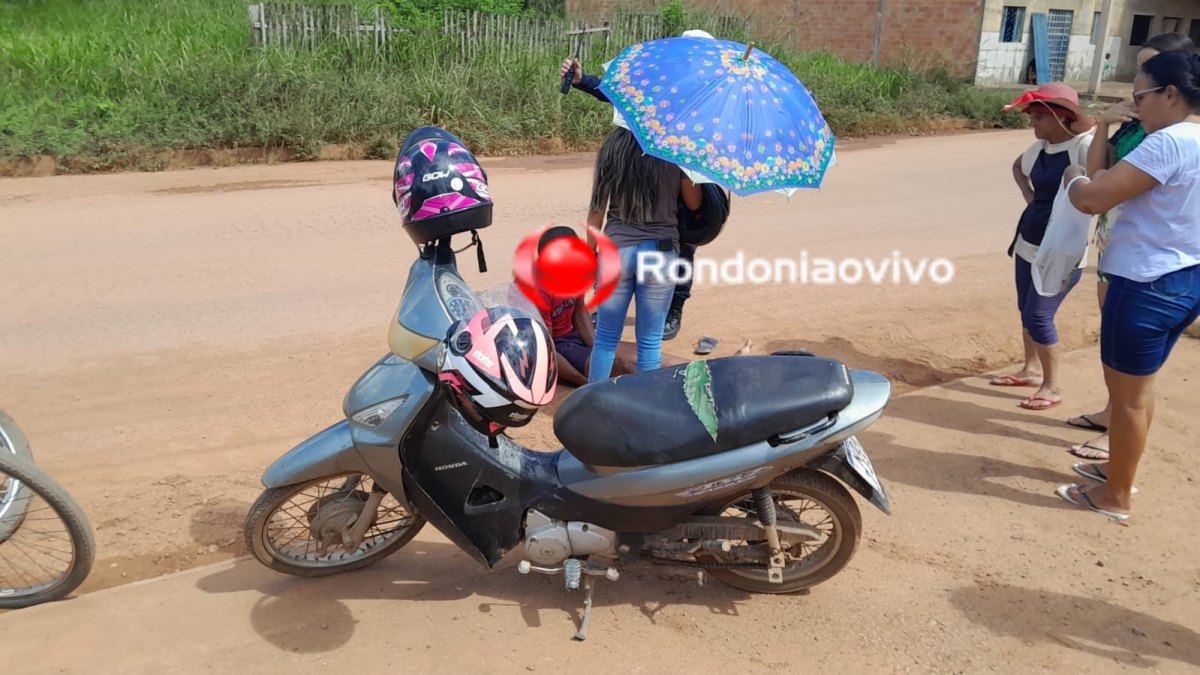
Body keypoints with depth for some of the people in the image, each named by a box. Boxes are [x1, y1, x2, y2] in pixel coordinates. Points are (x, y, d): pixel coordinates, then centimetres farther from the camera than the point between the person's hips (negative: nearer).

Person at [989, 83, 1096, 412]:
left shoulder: (1086, 146, -19)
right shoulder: (1040, 147, 5)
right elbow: (1018, 166, 27)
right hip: (1029, 243, 8)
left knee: (1038, 316, -6)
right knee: (1026, 311, 17)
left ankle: (1052, 387, 9)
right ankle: (1030, 370, 34)